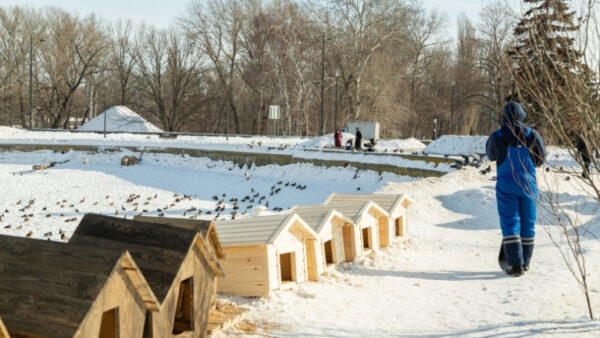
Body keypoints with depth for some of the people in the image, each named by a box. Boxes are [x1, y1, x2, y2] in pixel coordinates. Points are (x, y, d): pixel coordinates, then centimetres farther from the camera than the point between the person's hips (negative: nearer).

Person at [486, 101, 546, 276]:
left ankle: (515, 264, -8)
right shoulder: (532, 135, -6)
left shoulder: (497, 137, -9)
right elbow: (541, 159, 4)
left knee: (510, 223, 0)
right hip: (528, 184, 2)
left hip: (506, 185, -2)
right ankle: (525, 262, 22)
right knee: (527, 223, 13)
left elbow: (491, 155, 9)